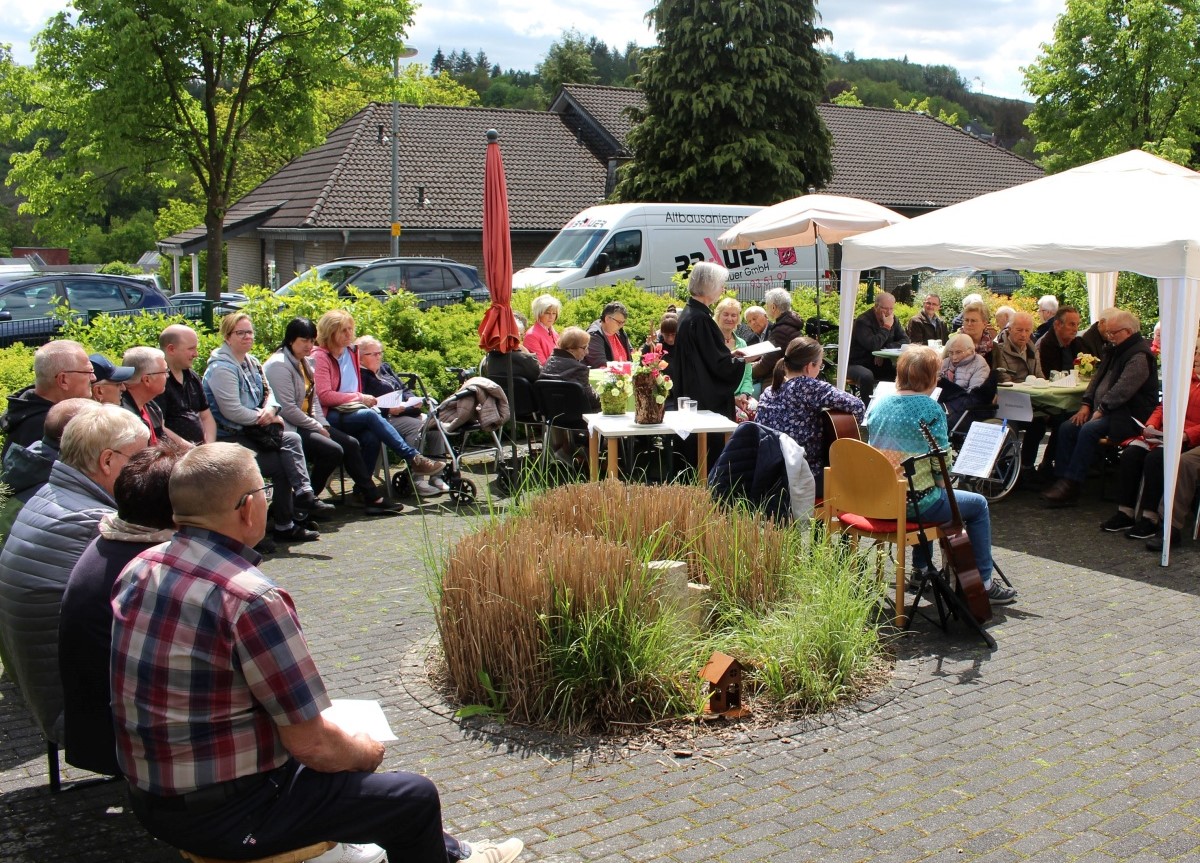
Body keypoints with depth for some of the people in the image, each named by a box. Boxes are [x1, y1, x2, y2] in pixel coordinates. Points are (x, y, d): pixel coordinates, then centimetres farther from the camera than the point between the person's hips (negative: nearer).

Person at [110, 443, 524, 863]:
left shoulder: (140, 568, 0)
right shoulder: (252, 599, -26)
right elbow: (312, 745, -21)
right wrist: (365, 751, 1)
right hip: (222, 817, -9)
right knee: (416, 796, 3)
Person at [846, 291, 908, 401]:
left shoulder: (893, 319, 7)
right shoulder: (863, 321, -15)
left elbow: (905, 341, 1)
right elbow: (873, 346, -28)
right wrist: (886, 327, -20)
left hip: (880, 364, 6)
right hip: (858, 364, -6)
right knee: (867, 376, -39)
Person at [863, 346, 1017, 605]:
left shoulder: (877, 405, 4)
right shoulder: (930, 408, -14)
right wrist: (941, 482, 8)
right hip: (915, 502, -7)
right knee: (978, 505, 16)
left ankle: (921, 569, 43)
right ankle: (983, 582, 19)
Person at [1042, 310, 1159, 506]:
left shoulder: (1140, 355, -14)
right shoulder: (1115, 350, 18)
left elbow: (1123, 389, -24)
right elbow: (1098, 377, 17)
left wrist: (1100, 410, -22)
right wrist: (1087, 405, 4)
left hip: (1130, 416, -10)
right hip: (1105, 411, 10)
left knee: (1089, 430, -30)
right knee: (1066, 428, -9)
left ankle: (1071, 485, -29)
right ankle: (1062, 480, -14)